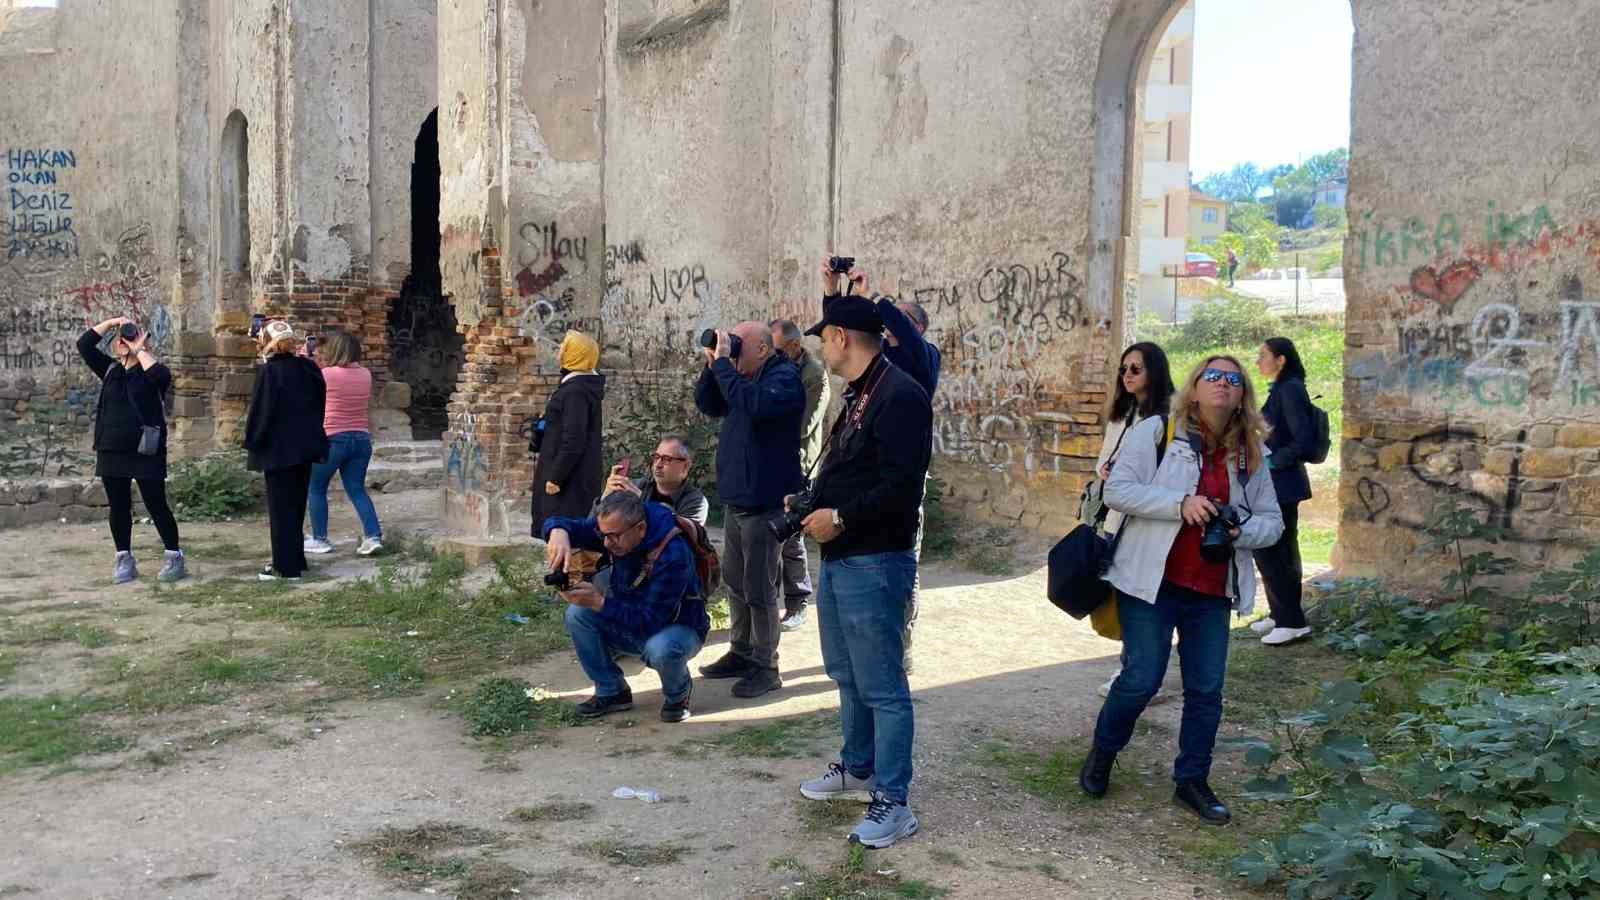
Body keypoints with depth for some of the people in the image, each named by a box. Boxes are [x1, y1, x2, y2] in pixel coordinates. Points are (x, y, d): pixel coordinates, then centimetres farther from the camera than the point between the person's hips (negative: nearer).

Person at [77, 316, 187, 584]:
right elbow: (84, 344, 6)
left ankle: (175, 557, 7)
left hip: (146, 452, -5)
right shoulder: (110, 369, 10)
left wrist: (141, 351, -14)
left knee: (156, 505, -2)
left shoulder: (149, 373, -4)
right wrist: (112, 322, 2)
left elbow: (163, 375, -27)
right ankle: (124, 560, 18)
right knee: (119, 507, 9)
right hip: (112, 452, 5)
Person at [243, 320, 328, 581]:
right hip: (306, 446, 7)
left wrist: (252, 442, -4)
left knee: (281, 508, 1)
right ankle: (295, 558, 25)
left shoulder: (269, 371, -15)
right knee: (296, 503, 17)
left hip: (279, 449, -7)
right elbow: (319, 405, 12)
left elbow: (260, 411, -15)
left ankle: (286, 566, 3)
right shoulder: (308, 368, 5)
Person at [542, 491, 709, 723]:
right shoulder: (615, 528, -14)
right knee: (577, 614, -16)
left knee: (661, 650, -40)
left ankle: (678, 694, -3)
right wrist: (558, 532, -39)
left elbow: (650, 621, -33)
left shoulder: (673, 554, -33)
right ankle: (612, 691, 0)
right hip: (631, 621, 6)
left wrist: (598, 602, -41)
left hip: (678, 627, -6)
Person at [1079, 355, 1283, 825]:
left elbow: (1272, 520, 12)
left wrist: (1240, 531, -11)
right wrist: (1180, 503, -21)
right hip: (1153, 581, -4)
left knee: (1206, 689, 7)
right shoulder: (1154, 433, -5)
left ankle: (1192, 781, 23)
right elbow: (1118, 491, -11)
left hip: (1213, 591, 5)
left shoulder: (1252, 453, 8)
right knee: (1141, 679, -2)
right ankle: (1102, 754, 24)